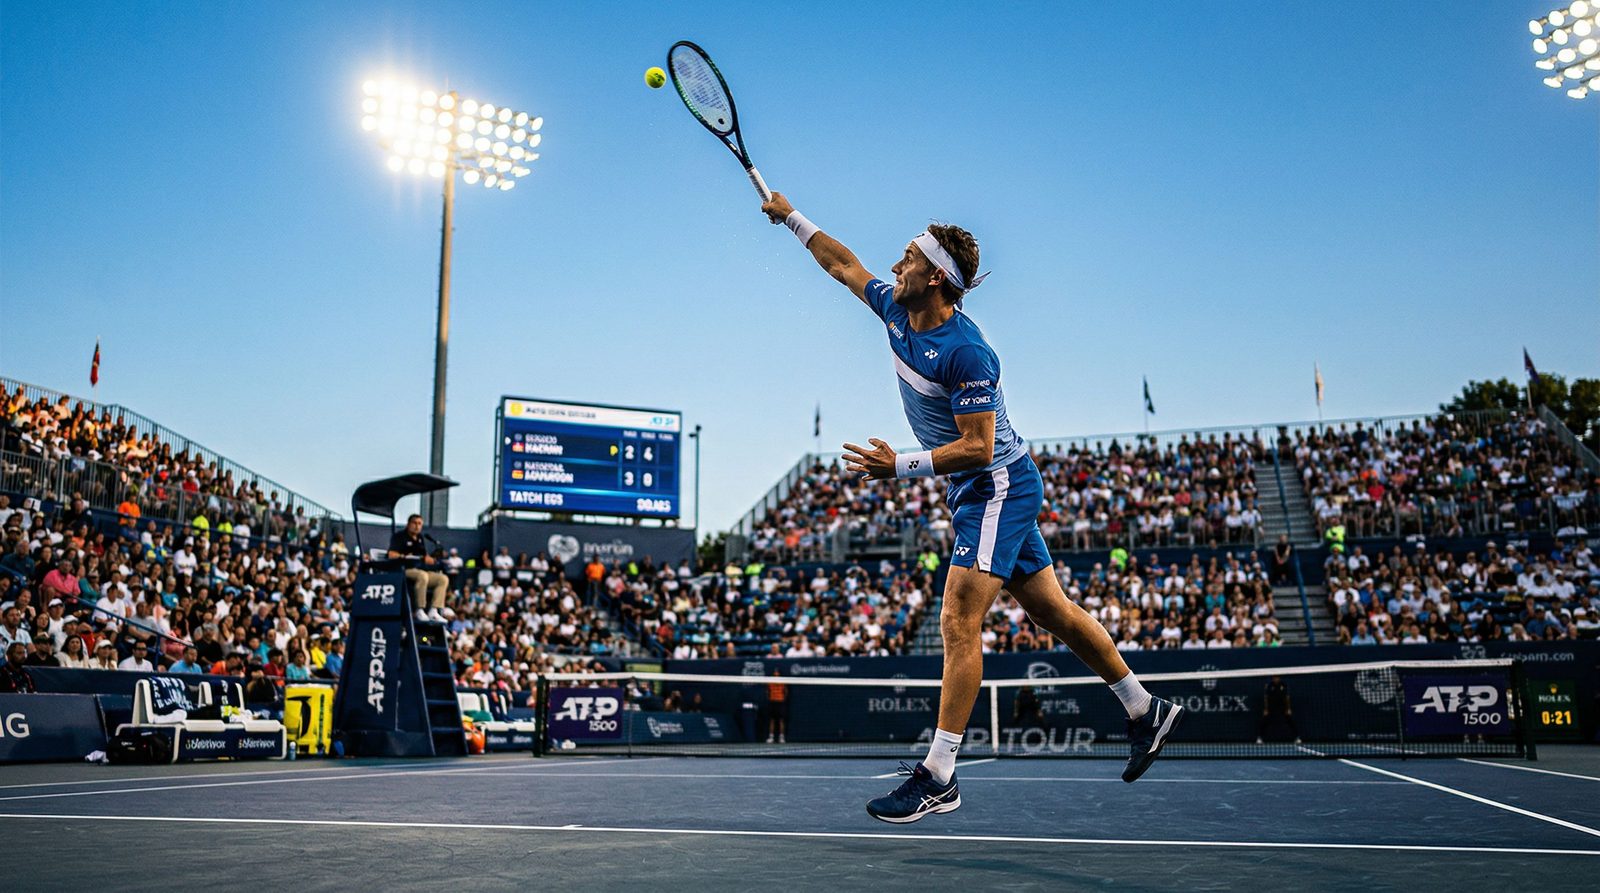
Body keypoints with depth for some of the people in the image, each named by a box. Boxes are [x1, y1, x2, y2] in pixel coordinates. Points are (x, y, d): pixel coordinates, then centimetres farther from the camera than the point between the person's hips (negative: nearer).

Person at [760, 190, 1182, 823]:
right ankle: (1145, 712, 29)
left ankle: (938, 777, -12)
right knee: (1053, 612, 15)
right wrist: (791, 218, 21)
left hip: (998, 487, -9)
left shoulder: (965, 352, -24)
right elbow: (844, 265, 18)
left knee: (959, 623, -15)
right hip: (978, 494, 9)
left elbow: (978, 447, -25)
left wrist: (902, 466, -29)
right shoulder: (896, 311, 2)